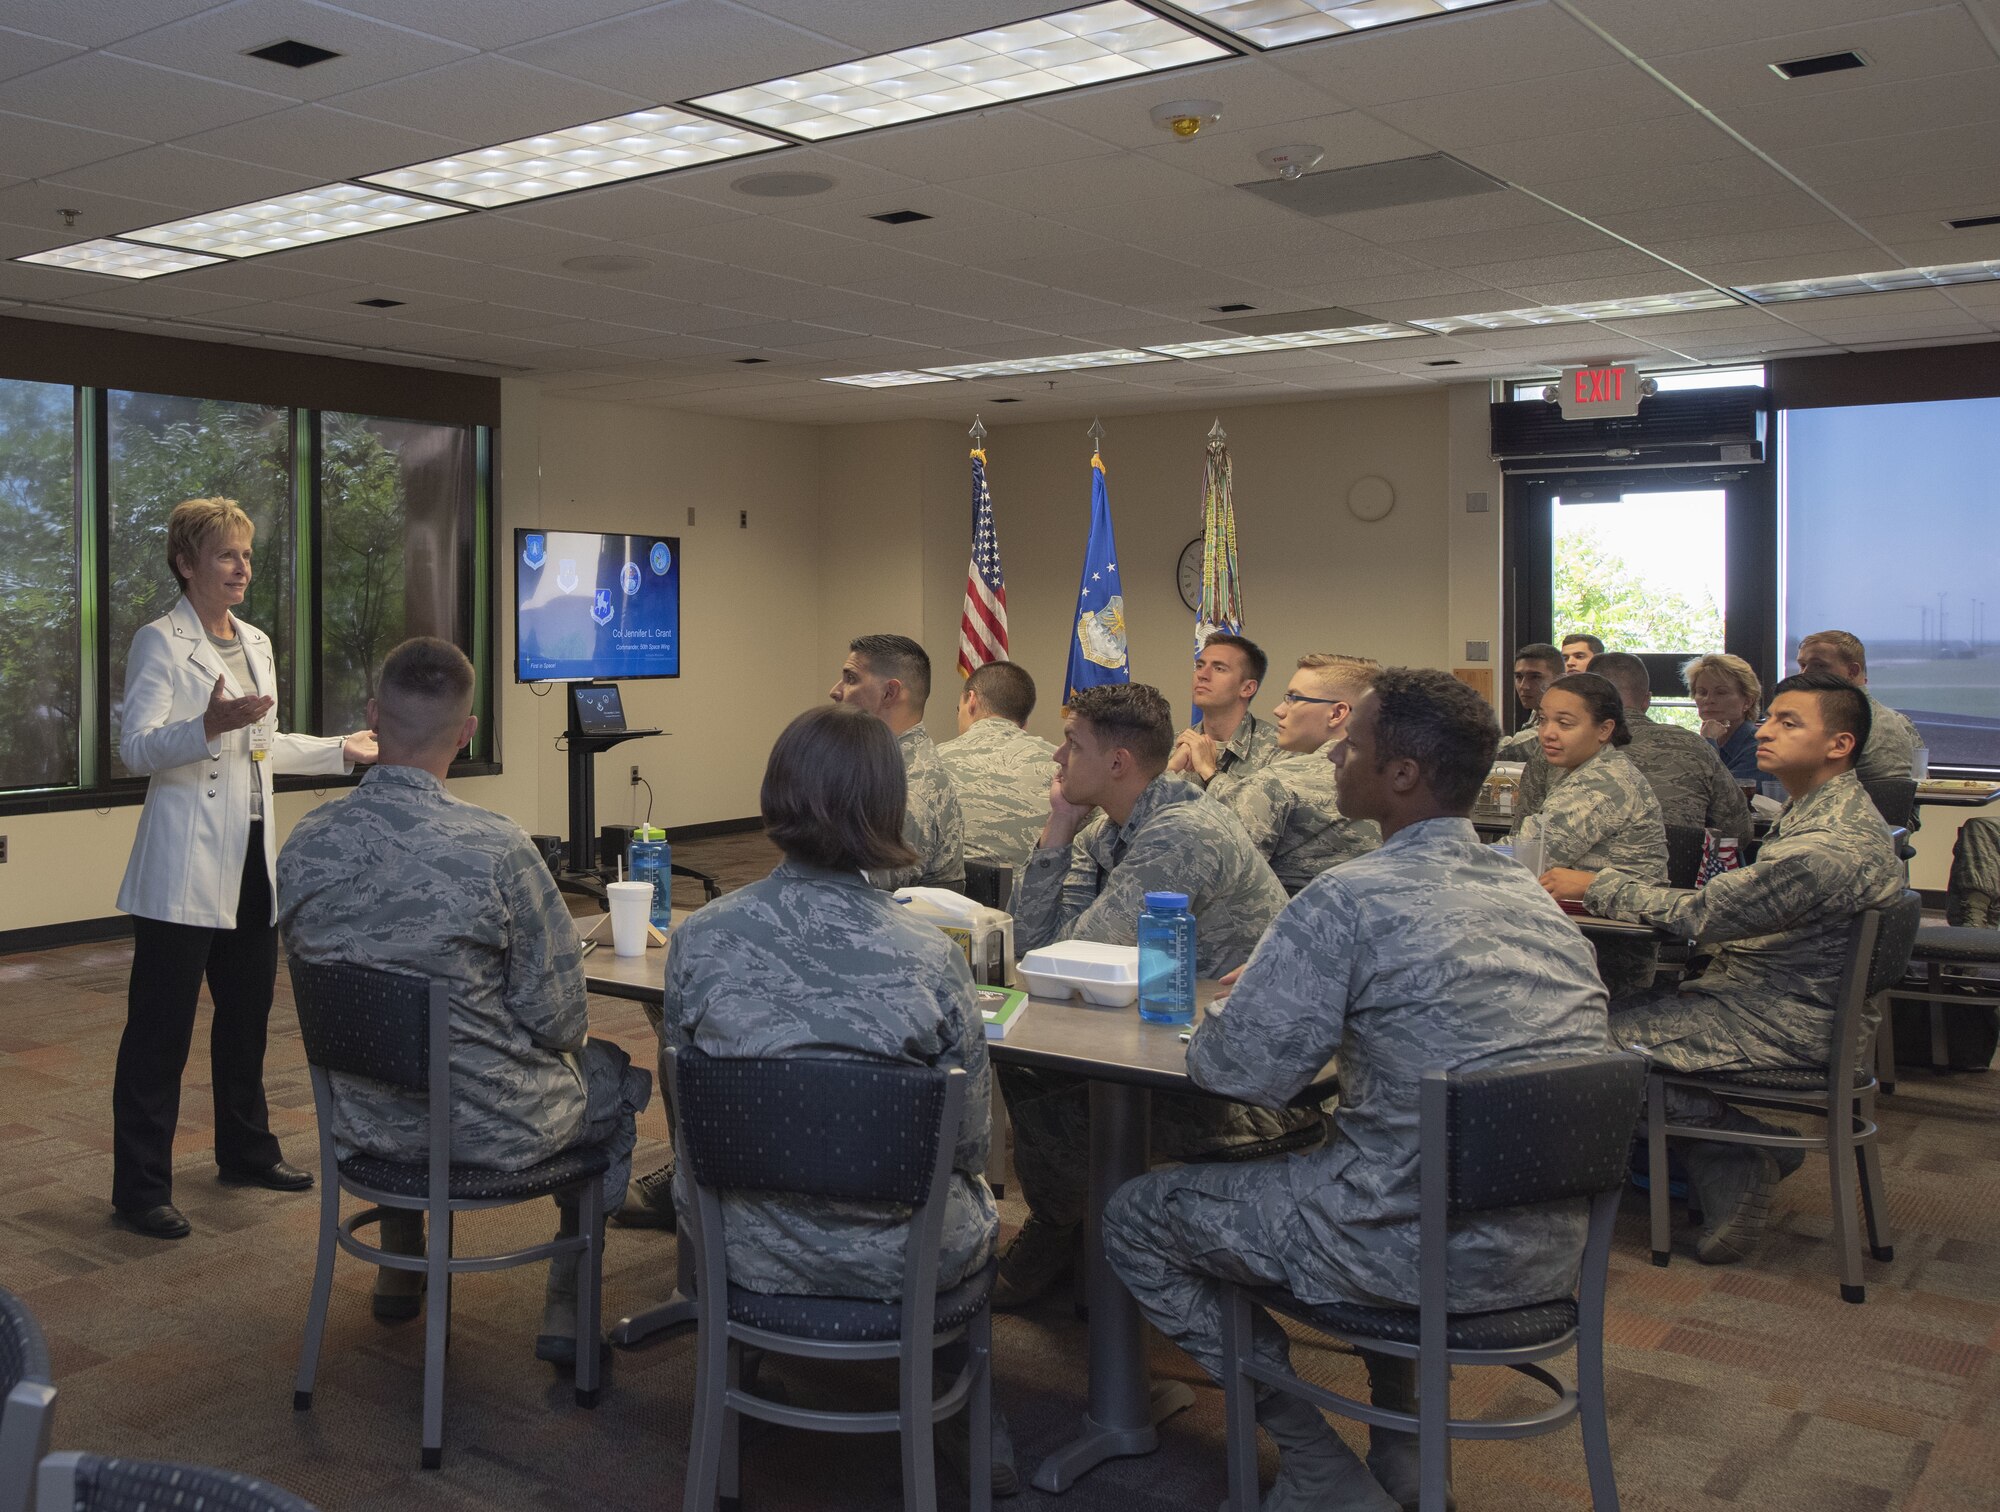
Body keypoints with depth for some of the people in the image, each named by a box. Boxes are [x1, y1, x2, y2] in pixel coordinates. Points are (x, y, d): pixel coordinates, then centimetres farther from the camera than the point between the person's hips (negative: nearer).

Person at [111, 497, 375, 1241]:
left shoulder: (255, 643, 15)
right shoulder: (160, 642, -8)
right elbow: (135, 749, -17)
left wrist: (343, 749, 23)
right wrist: (208, 725, -34)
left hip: (252, 857, 8)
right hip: (184, 867, -8)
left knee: (248, 1012, 16)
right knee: (161, 1027, -3)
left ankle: (245, 1150, 31)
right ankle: (140, 1187, 5)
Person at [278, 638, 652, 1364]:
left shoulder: (305, 843, -10)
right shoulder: (497, 848, -26)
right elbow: (558, 1019, -18)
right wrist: (563, 1033, 6)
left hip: (359, 1119, 5)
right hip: (488, 1126, -5)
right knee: (615, 1077, 25)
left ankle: (400, 1270, 52)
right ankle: (568, 1304, 28)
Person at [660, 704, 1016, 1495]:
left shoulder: (697, 940, -15)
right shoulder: (929, 954, -21)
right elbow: (968, 1139, -11)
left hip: (746, 1249, 2)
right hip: (896, 1259, -2)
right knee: (976, 1200, 32)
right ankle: (963, 1414, 45)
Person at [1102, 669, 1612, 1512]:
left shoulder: (1351, 900, -18)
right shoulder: (1535, 897, 7)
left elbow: (1240, 1074, -16)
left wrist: (1208, 1038, 7)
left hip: (1427, 1252, -8)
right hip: (1554, 1251, 8)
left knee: (1134, 1220, 10)